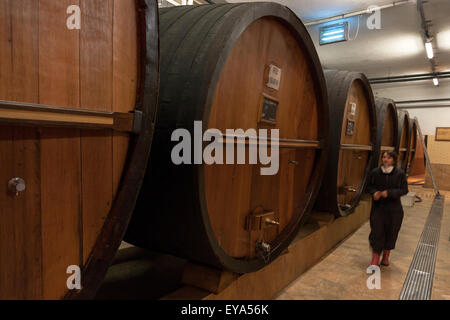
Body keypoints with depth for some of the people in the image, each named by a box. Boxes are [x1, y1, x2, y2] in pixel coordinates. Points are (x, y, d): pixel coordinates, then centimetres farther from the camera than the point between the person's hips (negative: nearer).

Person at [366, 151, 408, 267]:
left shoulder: (400, 173, -4)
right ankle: (375, 259, 5)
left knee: (390, 233, 11)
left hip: (394, 209, 0)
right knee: (376, 232, -3)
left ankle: (386, 256, 31)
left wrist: (389, 193, -19)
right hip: (378, 207, 0)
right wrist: (374, 192, -14)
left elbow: (404, 190, -5)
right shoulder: (375, 172, -1)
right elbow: (369, 186, 8)